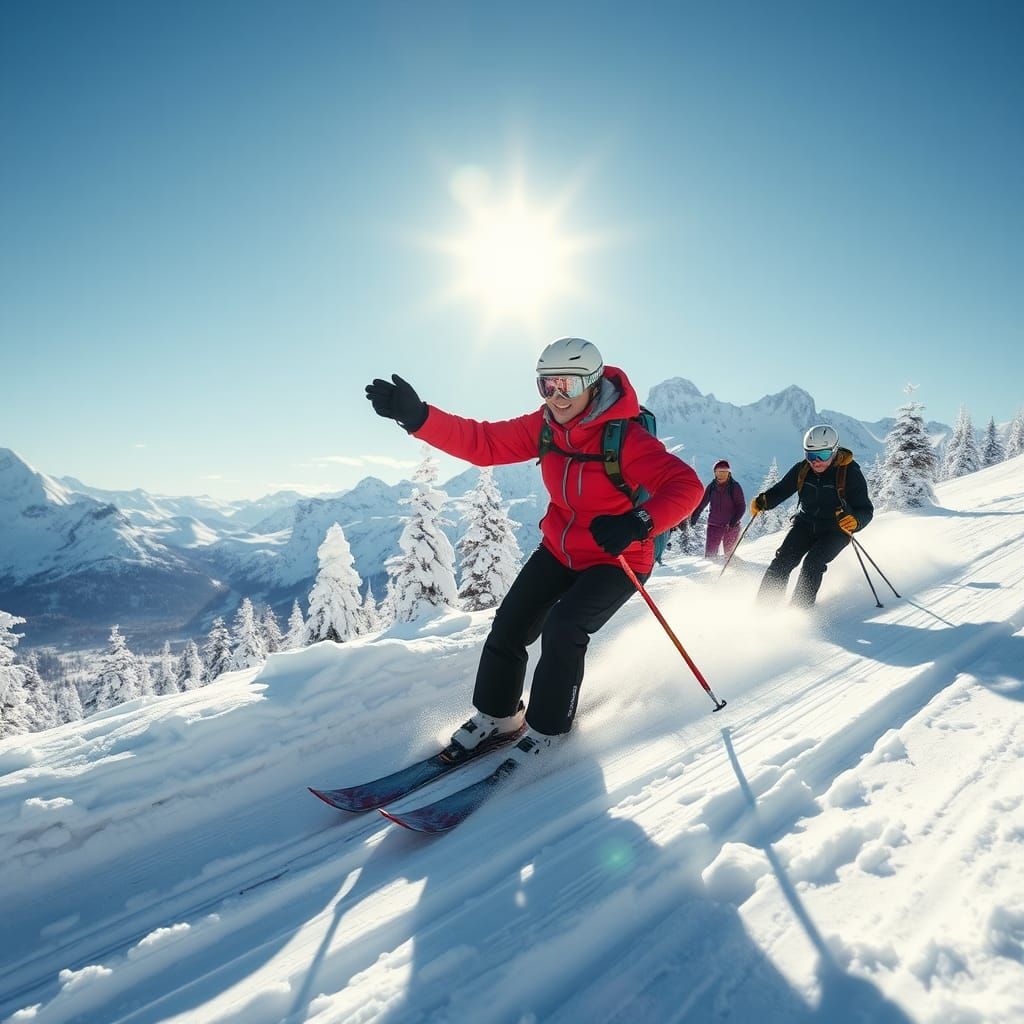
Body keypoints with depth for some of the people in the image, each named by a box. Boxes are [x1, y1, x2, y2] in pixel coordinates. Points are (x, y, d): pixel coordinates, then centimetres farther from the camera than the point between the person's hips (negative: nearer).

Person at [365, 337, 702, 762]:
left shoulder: (625, 438, -25)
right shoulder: (544, 426, -8)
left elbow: (685, 486, -31)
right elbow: (483, 443, -11)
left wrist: (638, 523, -49)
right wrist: (417, 416, -23)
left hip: (616, 558, -6)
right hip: (560, 549, 6)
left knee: (563, 629, -23)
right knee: (509, 624, 1)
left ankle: (546, 730, 1)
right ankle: (496, 715, 23)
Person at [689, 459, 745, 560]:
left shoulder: (735, 486, -5)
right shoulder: (711, 487, 3)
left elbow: (741, 506, -6)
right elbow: (702, 503, 6)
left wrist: (734, 520, -20)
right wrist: (694, 517, -8)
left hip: (731, 526, -2)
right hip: (714, 525, 2)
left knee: (729, 555, 5)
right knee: (709, 554, -1)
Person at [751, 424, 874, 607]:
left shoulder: (850, 472, -16)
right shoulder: (802, 469, -6)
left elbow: (866, 509, -16)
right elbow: (781, 490, 4)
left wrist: (855, 520, -40)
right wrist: (762, 501, -18)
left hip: (835, 529, -3)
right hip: (805, 523, 3)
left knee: (812, 563, -24)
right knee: (783, 560, -14)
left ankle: (799, 609, -17)